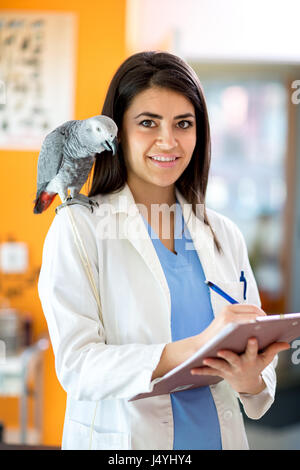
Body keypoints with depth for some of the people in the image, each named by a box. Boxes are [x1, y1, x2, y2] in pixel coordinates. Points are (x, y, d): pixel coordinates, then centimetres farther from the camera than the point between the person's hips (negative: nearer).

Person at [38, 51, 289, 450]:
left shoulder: (225, 235, 3)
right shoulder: (77, 228, -9)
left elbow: (255, 353, 3)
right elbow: (76, 365, -18)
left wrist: (251, 380, -20)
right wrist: (192, 349, -30)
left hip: (219, 434, 4)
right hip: (119, 438, -3)